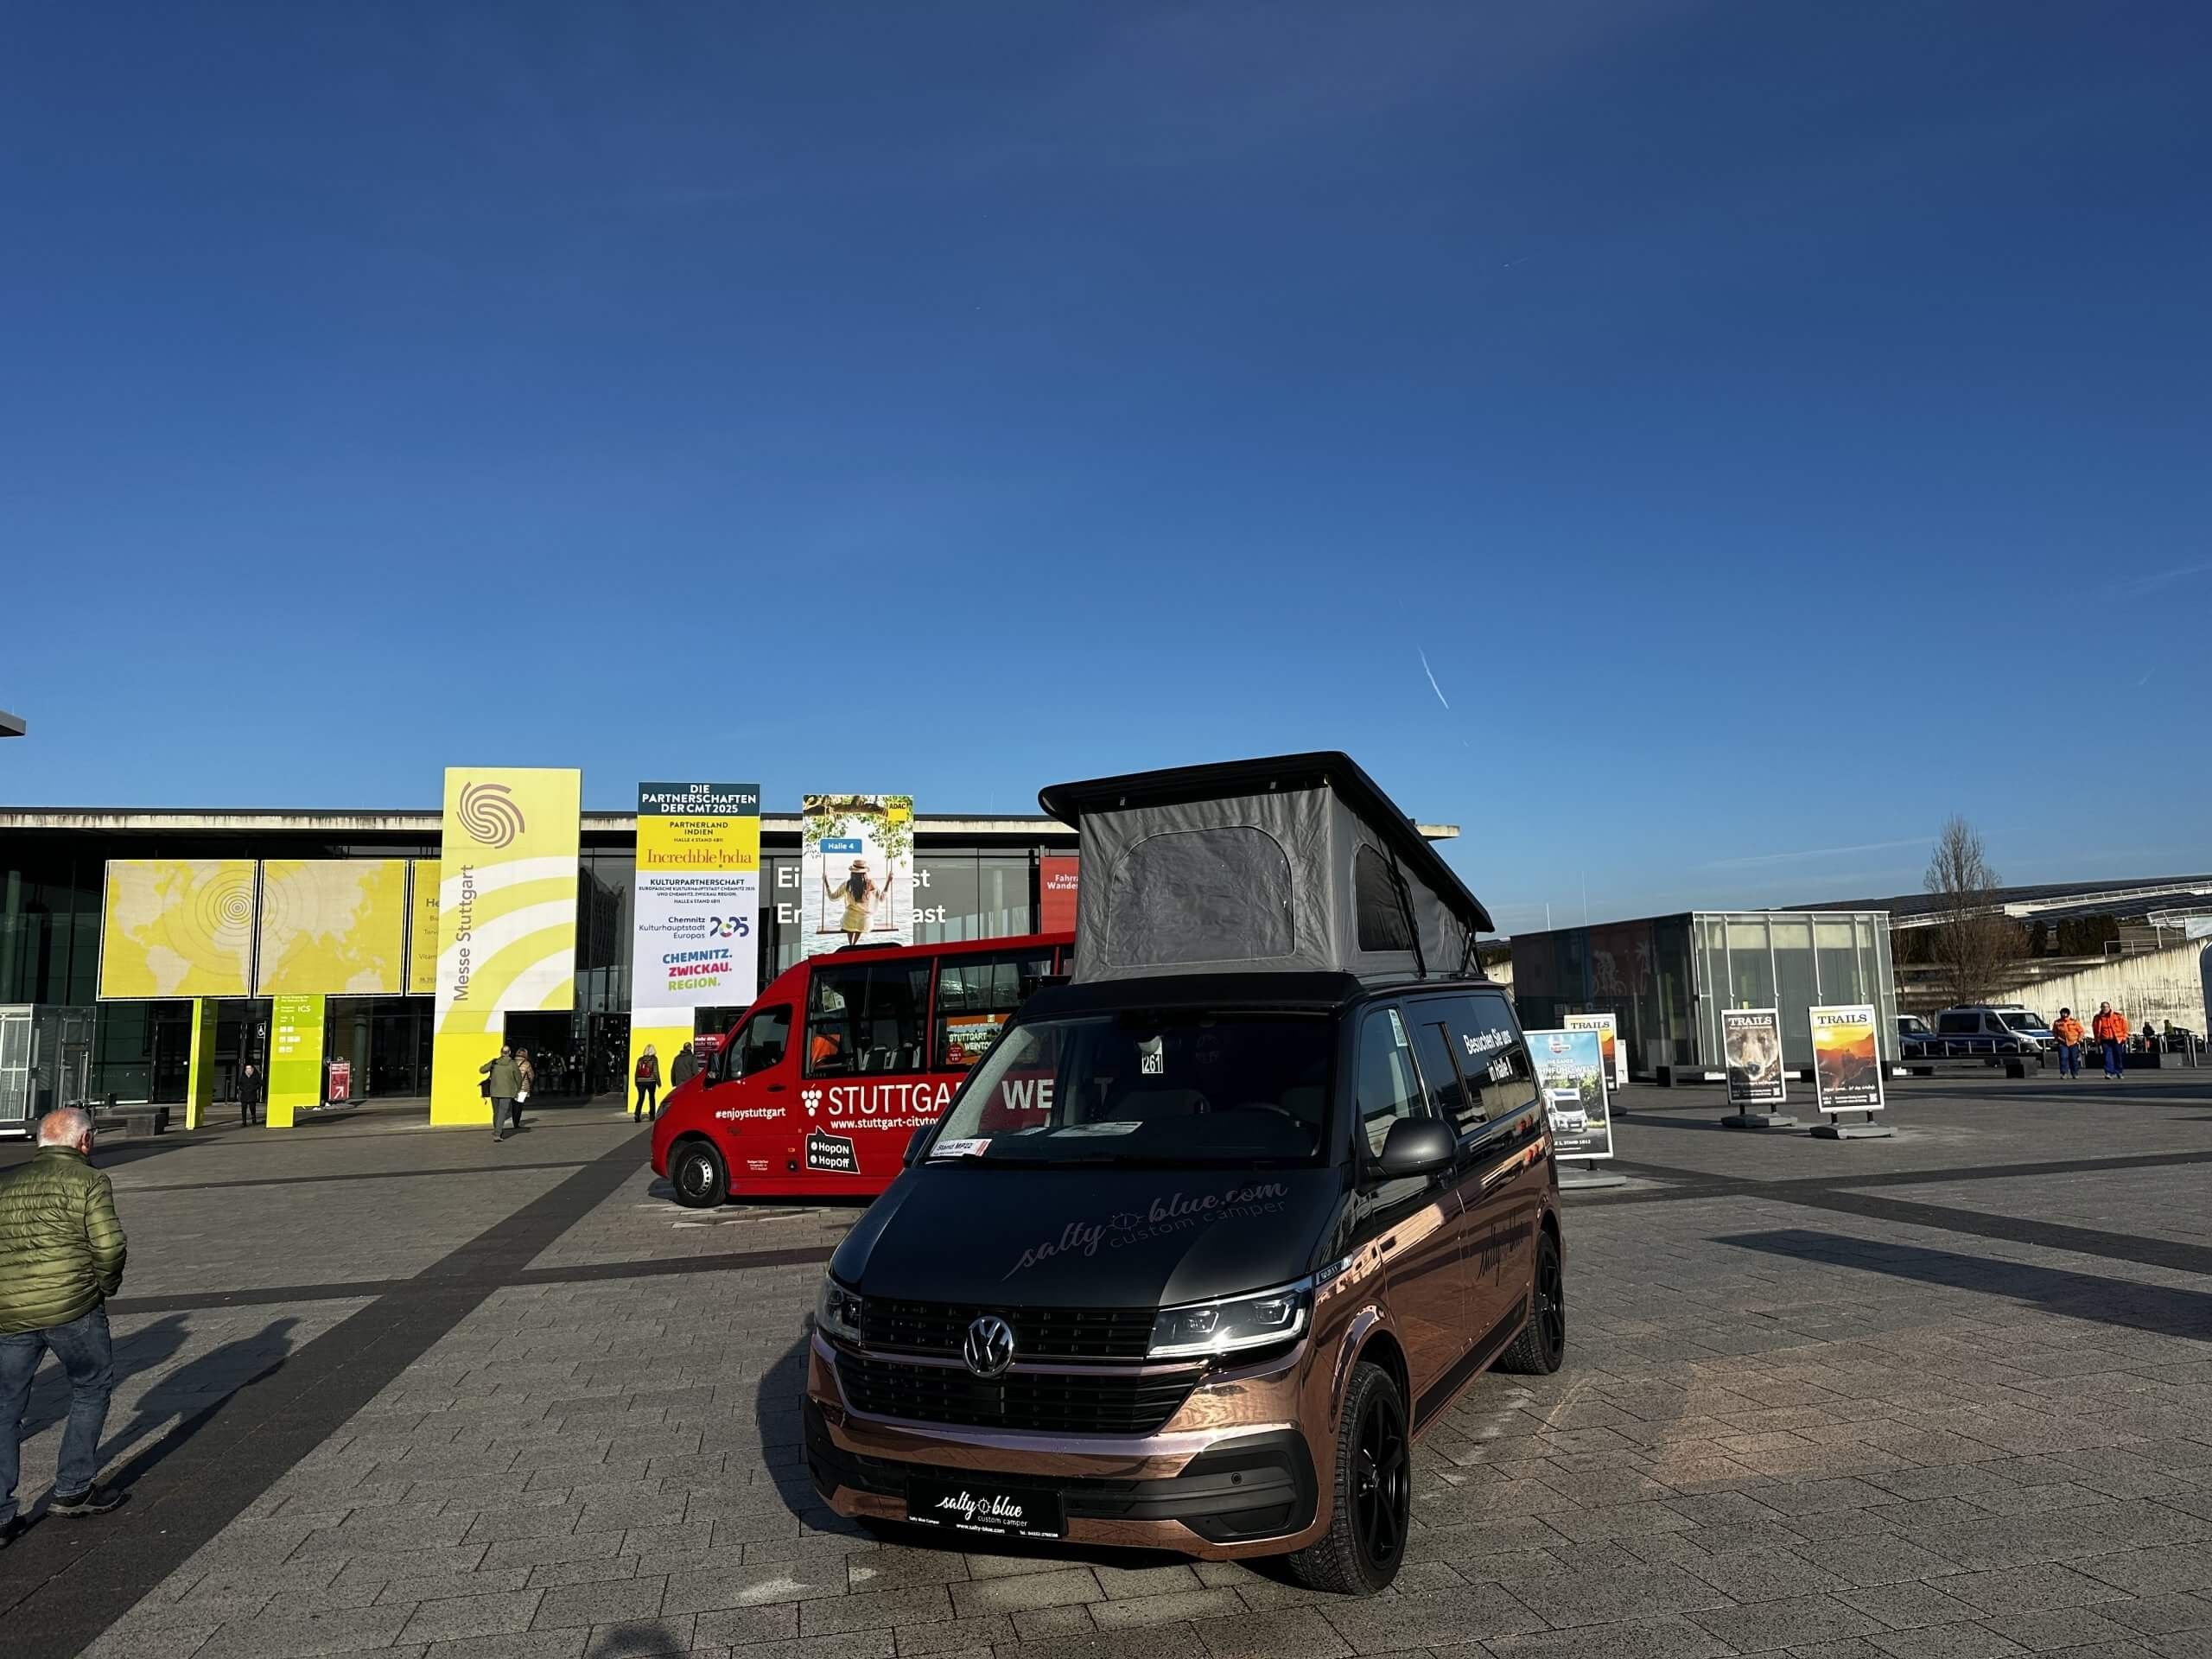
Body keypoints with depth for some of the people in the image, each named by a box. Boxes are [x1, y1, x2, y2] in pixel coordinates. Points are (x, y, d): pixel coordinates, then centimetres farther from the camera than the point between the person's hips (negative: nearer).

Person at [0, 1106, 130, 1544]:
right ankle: (72, 1490, 19)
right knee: (91, 1391, 15)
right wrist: (107, 1285, 5)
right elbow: (109, 1246, -13)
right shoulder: (89, 1181, -5)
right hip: (72, 1310, -5)